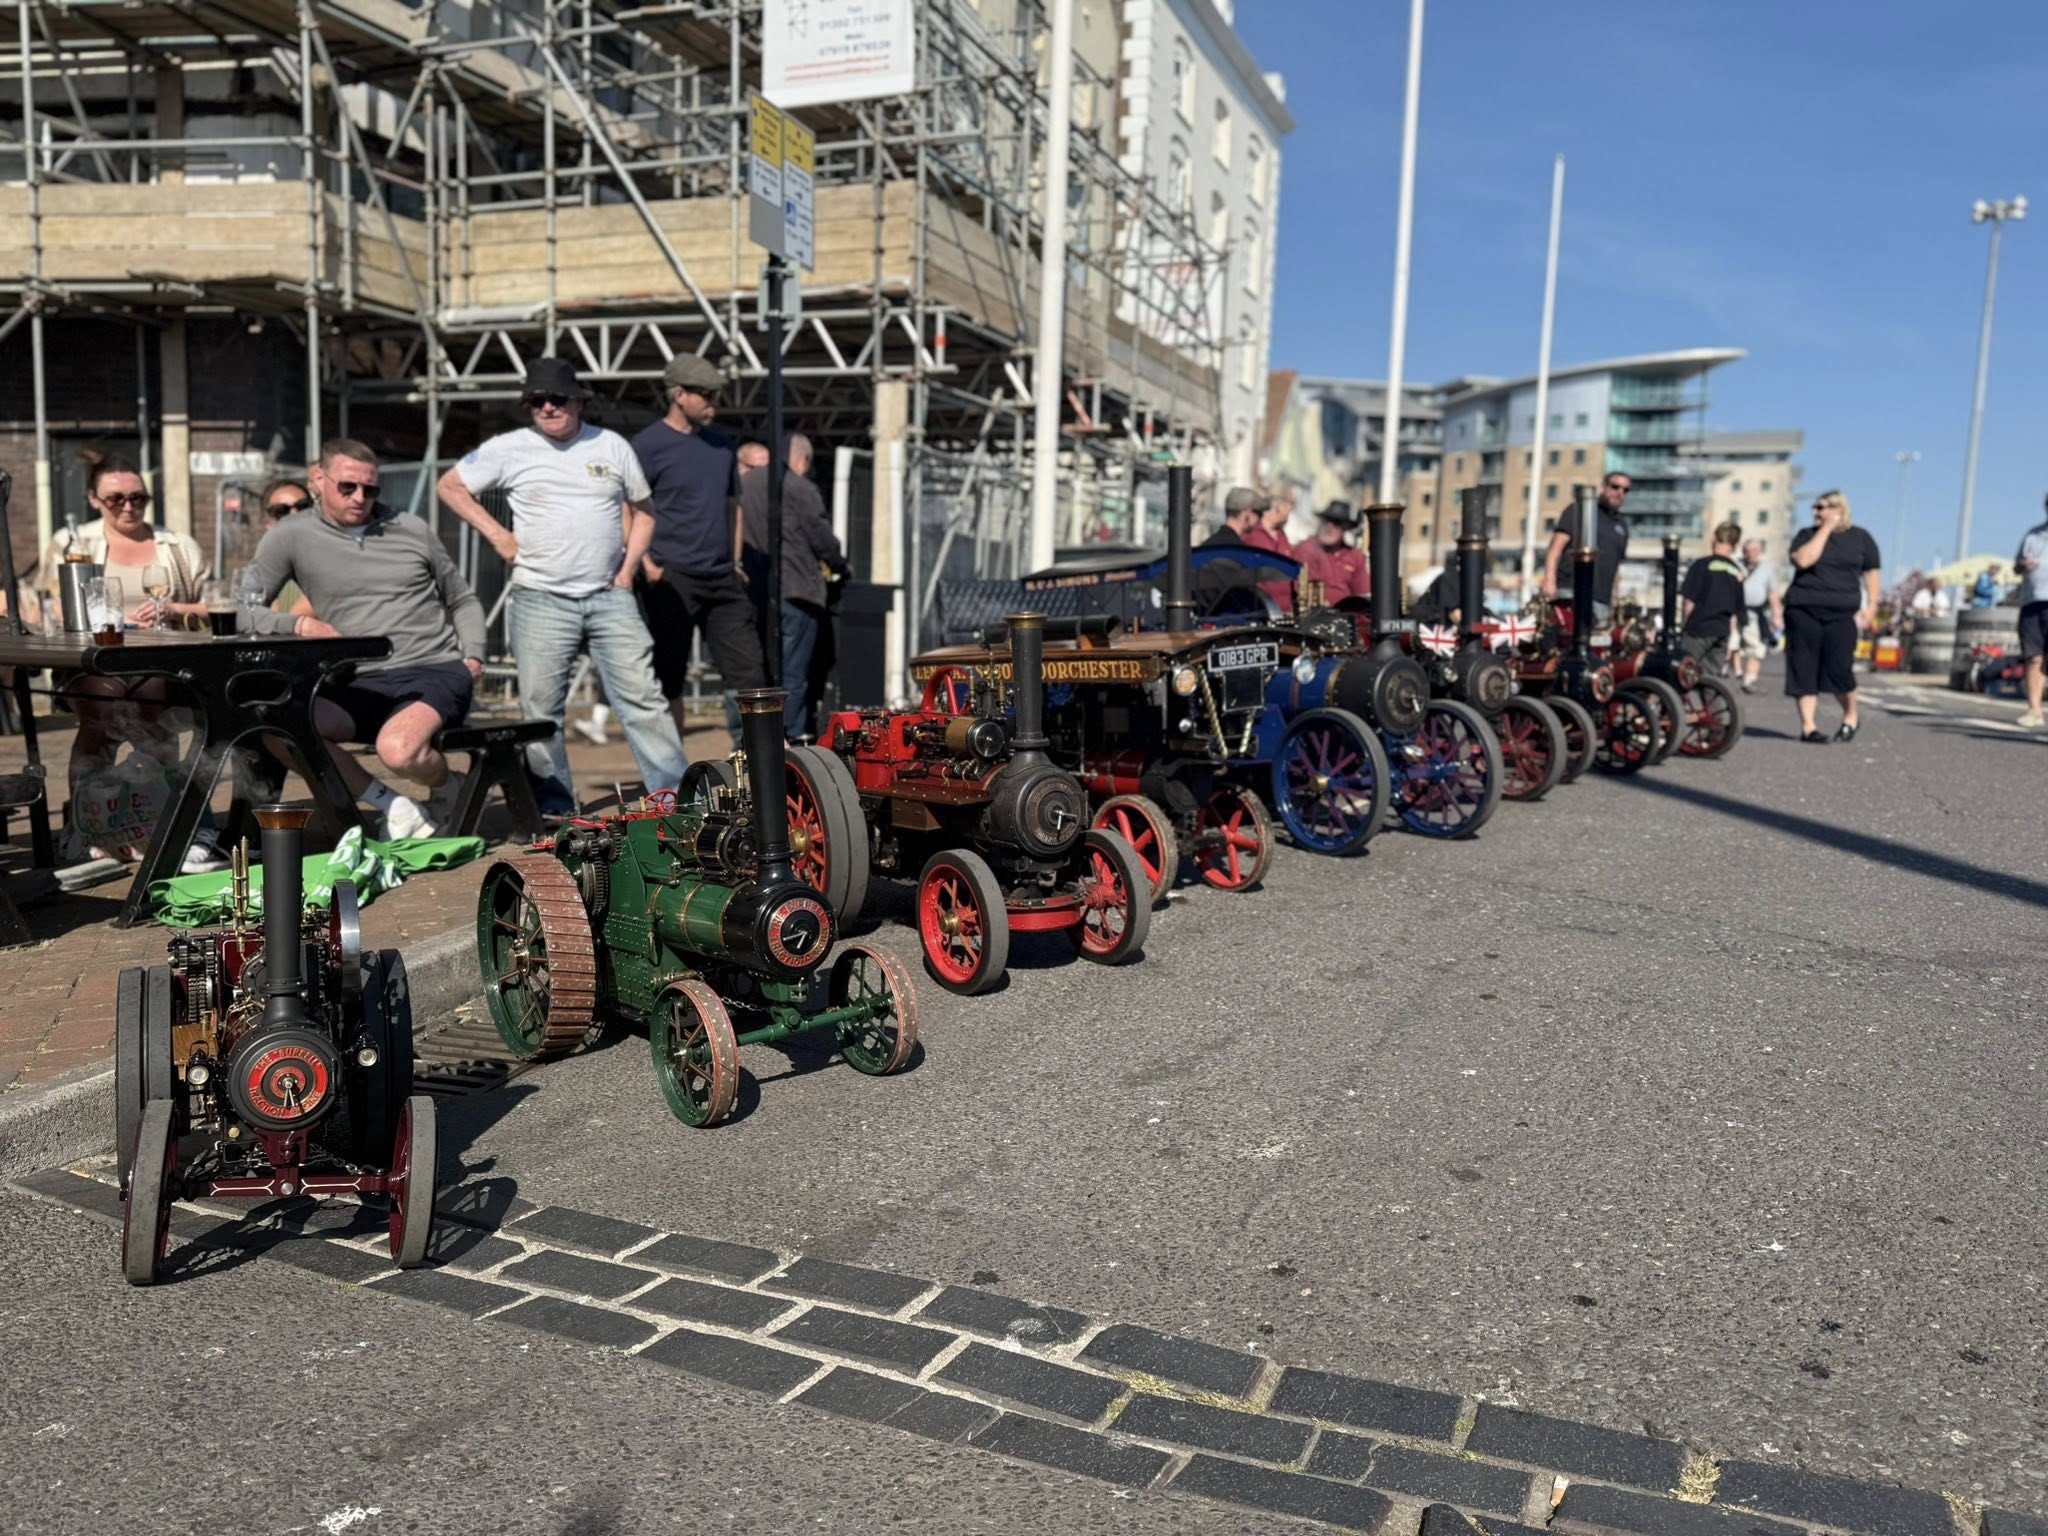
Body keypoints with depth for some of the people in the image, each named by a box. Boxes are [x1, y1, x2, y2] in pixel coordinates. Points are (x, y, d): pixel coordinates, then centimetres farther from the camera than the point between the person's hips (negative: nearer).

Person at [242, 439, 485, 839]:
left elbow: (464, 601, 20)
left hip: (436, 672, -2)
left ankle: (448, 789, 4)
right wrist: (299, 624, -15)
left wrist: (473, 657, 5)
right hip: (361, 685, 2)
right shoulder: (292, 536, 7)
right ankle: (392, 806, -10)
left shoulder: (412, 530, 11)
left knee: (397, 749, -35)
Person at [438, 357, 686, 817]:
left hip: (610, 598, 1)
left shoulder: (612, 446, 8)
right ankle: (555, 809, 12)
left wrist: (628, 568, 5)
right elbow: (450, 486, 11)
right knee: (541, 709, 1)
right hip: (540, 601, -1)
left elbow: (642, 511, 17)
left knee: (642, 698, -4)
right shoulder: (508, 449, 2)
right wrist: (496, 534, 2)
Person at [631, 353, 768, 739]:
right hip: (672, 579, -6)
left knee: (748, 669, 3)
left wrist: (735, 562, 14)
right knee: (669, 678, 0)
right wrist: (647, 564, -15)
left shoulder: (720, 444, 15)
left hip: (723, 579, 6)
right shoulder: (648, 444, -4)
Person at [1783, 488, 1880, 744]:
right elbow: (1803, 560, -12)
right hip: (1803, 610, 1)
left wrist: (1871, 605, 3)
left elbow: (1871, 573, 12)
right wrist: (1825, 530, -8)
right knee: (1804, 668, -3)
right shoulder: (1806, 535, 8)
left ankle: (1850, 717, 15)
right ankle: (1807, 725, 1)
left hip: (1842, 612, -1)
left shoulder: (1861, 538, 10)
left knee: (1839, 668, -8)